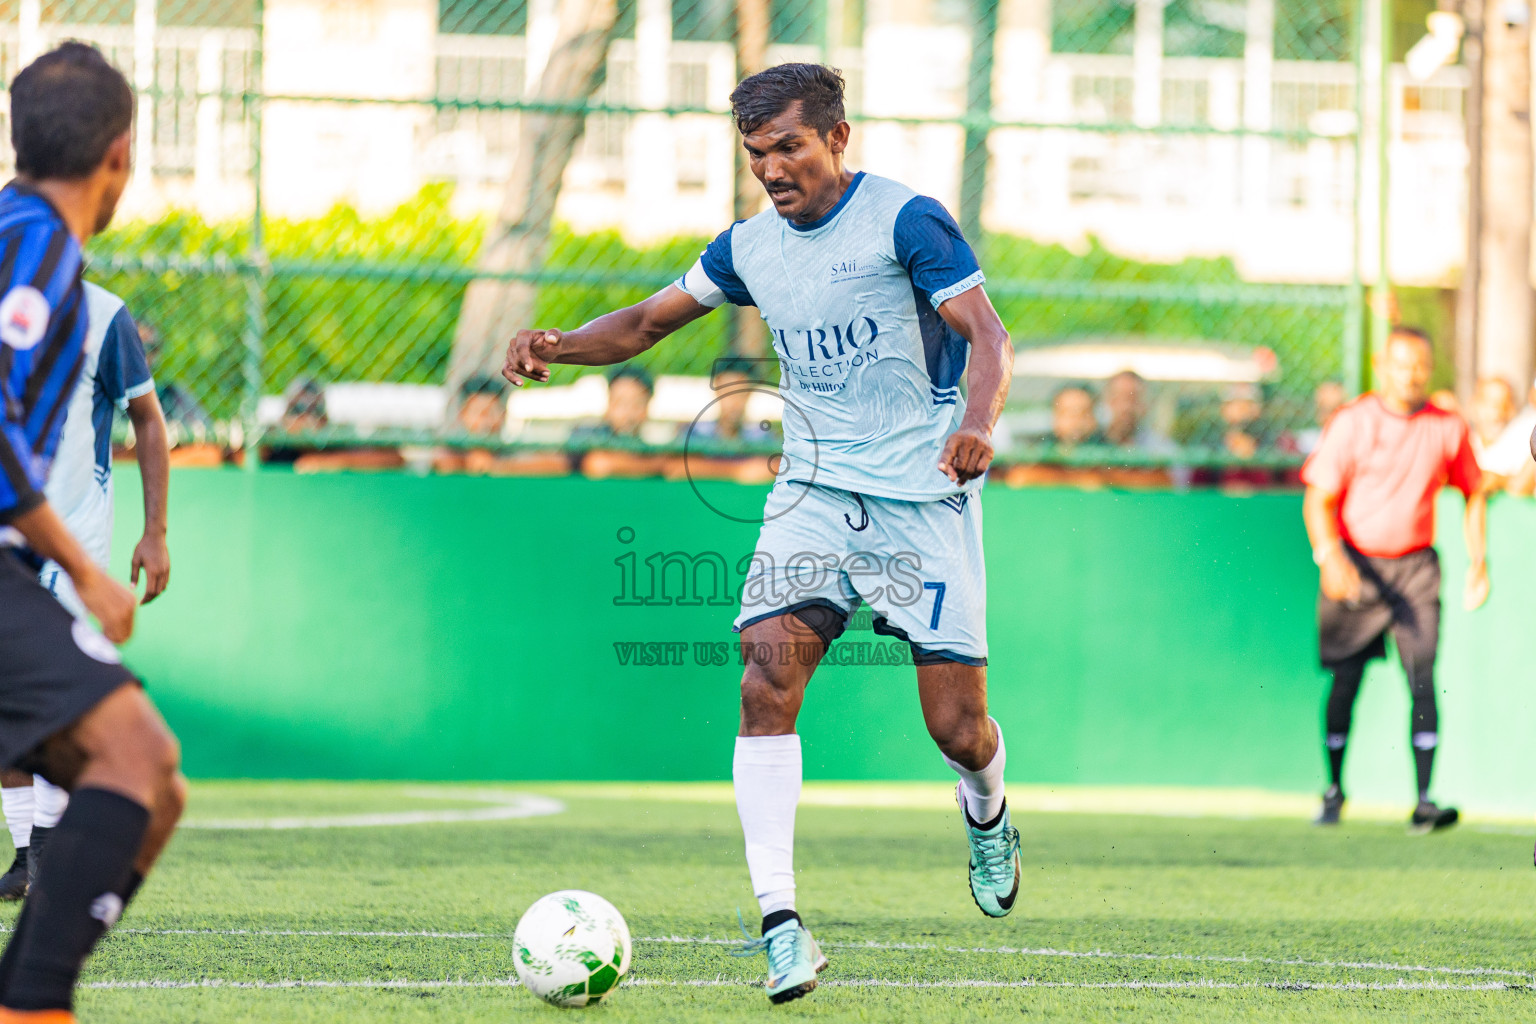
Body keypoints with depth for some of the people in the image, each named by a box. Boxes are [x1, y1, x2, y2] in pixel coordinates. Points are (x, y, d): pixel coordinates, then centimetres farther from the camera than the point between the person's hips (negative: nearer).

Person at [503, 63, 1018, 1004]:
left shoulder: (907, 221, -9)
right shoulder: (752, 246, 8)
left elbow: (988, 337, -17)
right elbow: (649, 322, 18)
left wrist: (977, 423, -37)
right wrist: (557, 346, -2)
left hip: (924, 497, -4)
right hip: (815, 492, 4)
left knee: (956, 724, -3)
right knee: (768, 682, -19)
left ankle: (987, 813, 36)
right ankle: (781, 923, -22)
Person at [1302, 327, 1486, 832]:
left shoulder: (1448, 428, 1)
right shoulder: (1352, 423, -7)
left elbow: (1474, 494, 14)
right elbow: (1319, 499, -8)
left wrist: (1478, 563, 6)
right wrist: (1330, 558, -24)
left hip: (1415, 566, 1)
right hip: (1354, 564, -1)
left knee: (1423, 680, -11)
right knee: (1344, 680, 2)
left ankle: (1424, 801, -13)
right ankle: (1334, 789, 20)